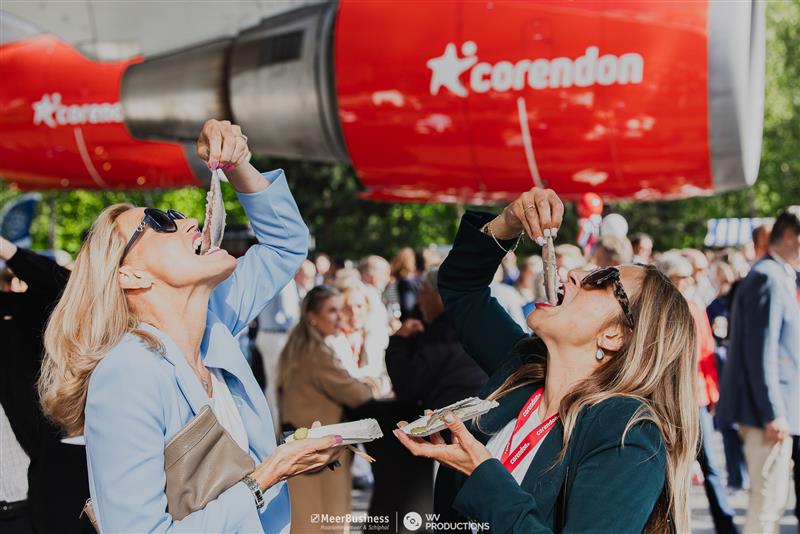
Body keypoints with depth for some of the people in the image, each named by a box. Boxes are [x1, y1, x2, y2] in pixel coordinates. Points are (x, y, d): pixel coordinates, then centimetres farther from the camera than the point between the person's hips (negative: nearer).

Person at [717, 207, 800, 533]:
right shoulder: (769, 278, -15)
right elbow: (761, 352, -20)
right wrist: (773, 414, -21)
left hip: (770, 407, 10)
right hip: (769, 409, -10)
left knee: (770, 500, 15)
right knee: (767, 502, -7)